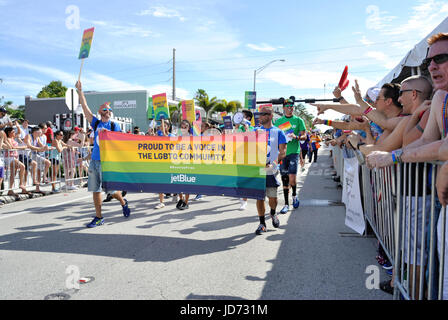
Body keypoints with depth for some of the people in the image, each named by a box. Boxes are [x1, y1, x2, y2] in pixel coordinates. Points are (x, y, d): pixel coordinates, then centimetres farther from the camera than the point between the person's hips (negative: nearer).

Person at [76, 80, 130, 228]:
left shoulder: (114, 126, 2)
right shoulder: (96, 123, 9)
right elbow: (85, 107, 5)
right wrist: (80, 91, 2)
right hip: (94, 160, 4)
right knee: (95, 189, 6)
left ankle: (123, 203, 27)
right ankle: (98, 217, 16)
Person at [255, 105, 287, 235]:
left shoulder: (278, 132, 2)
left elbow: (283, 152, -4)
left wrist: (273, 163, -21)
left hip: (271, 171, -2)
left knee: (272, 197, 4)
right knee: (259, 197, 2)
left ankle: (273, 214, 36)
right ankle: (262, 223, 15)